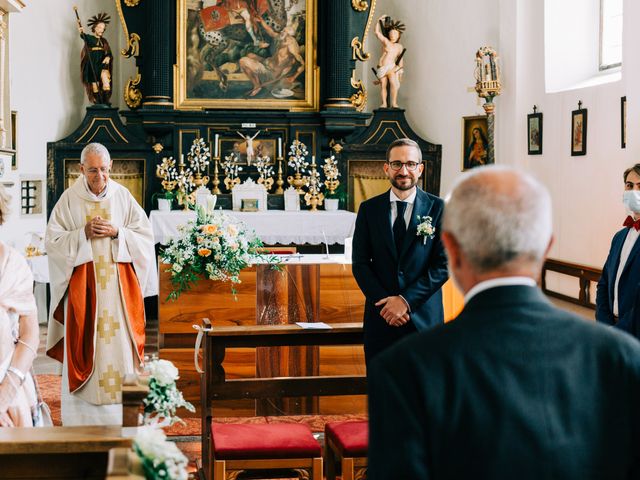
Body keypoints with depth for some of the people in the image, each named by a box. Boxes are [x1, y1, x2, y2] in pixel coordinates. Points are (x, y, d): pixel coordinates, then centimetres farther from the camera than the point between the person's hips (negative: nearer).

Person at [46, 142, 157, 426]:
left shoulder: (123, 196, 4)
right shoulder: (69, 199, 0)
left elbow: (145, 235, 4)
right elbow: (53, 241, -2)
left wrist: (117, 232, -12)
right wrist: (83, 233, -15)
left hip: (119, 283, 1)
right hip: (82, 283, -1)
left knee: (119, 339, 1)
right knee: (84, 340, -1)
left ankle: (123, 413, 9)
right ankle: (82, 415, 6)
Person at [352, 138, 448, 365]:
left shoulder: (438, 208, -1)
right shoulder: (369, 209, 6)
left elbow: (443, 265, -5)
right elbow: (360, 264, 4)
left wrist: (406, 300, -13)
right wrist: (384, 303, -10)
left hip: (424, 317, -2)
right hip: (381, 317, 2)